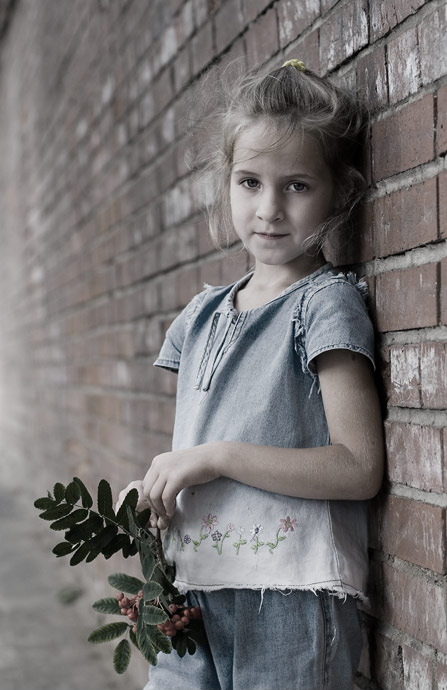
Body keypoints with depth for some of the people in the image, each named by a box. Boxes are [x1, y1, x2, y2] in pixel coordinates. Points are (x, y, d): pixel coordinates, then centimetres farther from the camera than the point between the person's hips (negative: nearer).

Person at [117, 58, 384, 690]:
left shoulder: (326, 301, -7)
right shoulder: (203, 315, 14)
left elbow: (358, 468, -15)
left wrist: (215, 457, -16)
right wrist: (159, 488, 0)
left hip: (287, 597, -6)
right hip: (191, 584, 6)